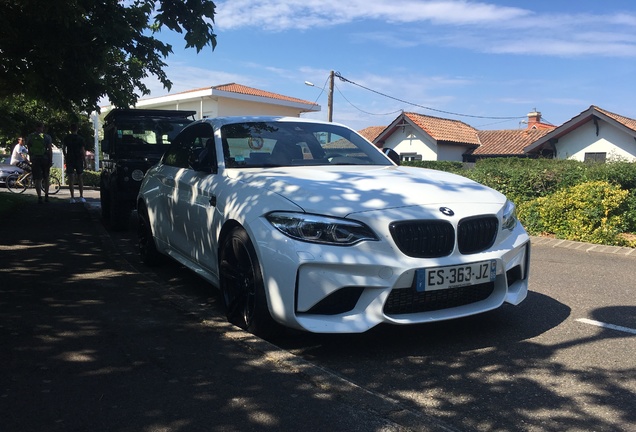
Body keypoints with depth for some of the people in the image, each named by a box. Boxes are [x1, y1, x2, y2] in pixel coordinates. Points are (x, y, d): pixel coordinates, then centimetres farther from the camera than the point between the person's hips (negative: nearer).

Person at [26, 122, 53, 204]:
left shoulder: (30, 136, 5)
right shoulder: (47, 137, -1)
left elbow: (28, 148, 10)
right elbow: (50, 150, -6)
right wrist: (51, 161, -3)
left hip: (35, 159, 0)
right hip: (45, 158, 0)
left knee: (37, 179, 0)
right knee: (46, 178, 14)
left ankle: (39, 197, -6)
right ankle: (46, 196, 12)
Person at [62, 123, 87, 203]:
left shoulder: (66, 138, 2)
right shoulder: (80, 139, -3)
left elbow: (63, 148, 8)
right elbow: (83, 151, -5)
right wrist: (85, 162, 0)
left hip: (69, 159, 0)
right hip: (79, 159, 0)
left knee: (71, 179, 0)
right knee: (80, 178, 9)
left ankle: (72, 198, -4)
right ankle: (81, 197, 3)